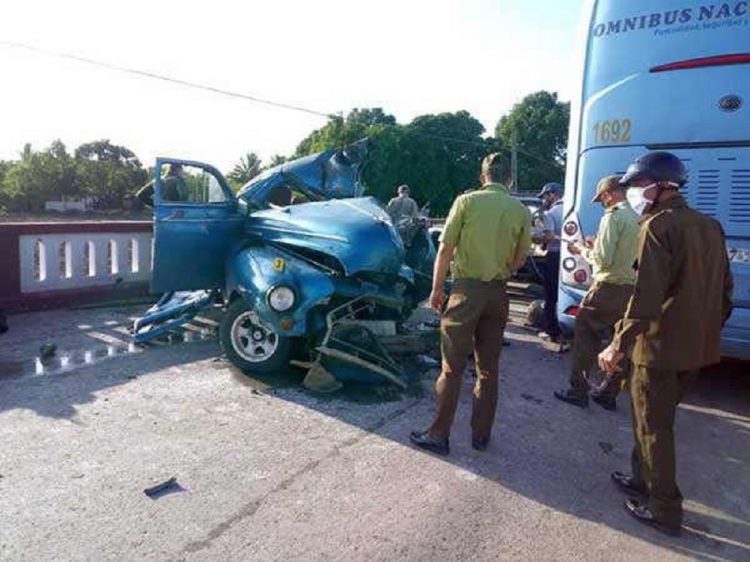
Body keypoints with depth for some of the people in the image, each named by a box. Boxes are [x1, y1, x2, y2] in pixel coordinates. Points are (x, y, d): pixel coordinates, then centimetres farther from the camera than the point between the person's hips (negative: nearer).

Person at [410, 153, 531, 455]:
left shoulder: (467, 201, -6)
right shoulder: (521, 210, 3)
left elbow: (445, 250, -8)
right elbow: (520, 260, 9)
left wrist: (436, 289, 2)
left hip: (466, 289, -3)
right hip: (498, 294, 4)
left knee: (452, 368, 3)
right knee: (488, 368, 14)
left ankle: (438, 435, 11)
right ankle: (481, 435, 24)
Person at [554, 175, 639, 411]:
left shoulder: (613, 217, -13)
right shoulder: (637, 219, 10)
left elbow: (603, 259, -19)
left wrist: (583, 251, -2)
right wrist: (596, 245, 18)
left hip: (608, 289, -8)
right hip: (631, 289, 8)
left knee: (585, 338, 4)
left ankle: (578, 391, 9)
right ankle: (609, 395, 23)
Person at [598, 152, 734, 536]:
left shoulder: (658, 226, -15)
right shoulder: (710, 226, 10)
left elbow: (646, 295, -24)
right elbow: (724, 290, 15)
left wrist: (619, 345, -23)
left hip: (660, 346, -8)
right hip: (698, 347, 8)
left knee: (653, 428, 6)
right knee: (657, 420, 22)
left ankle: (664, 511, 18)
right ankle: (644, 480, 37)